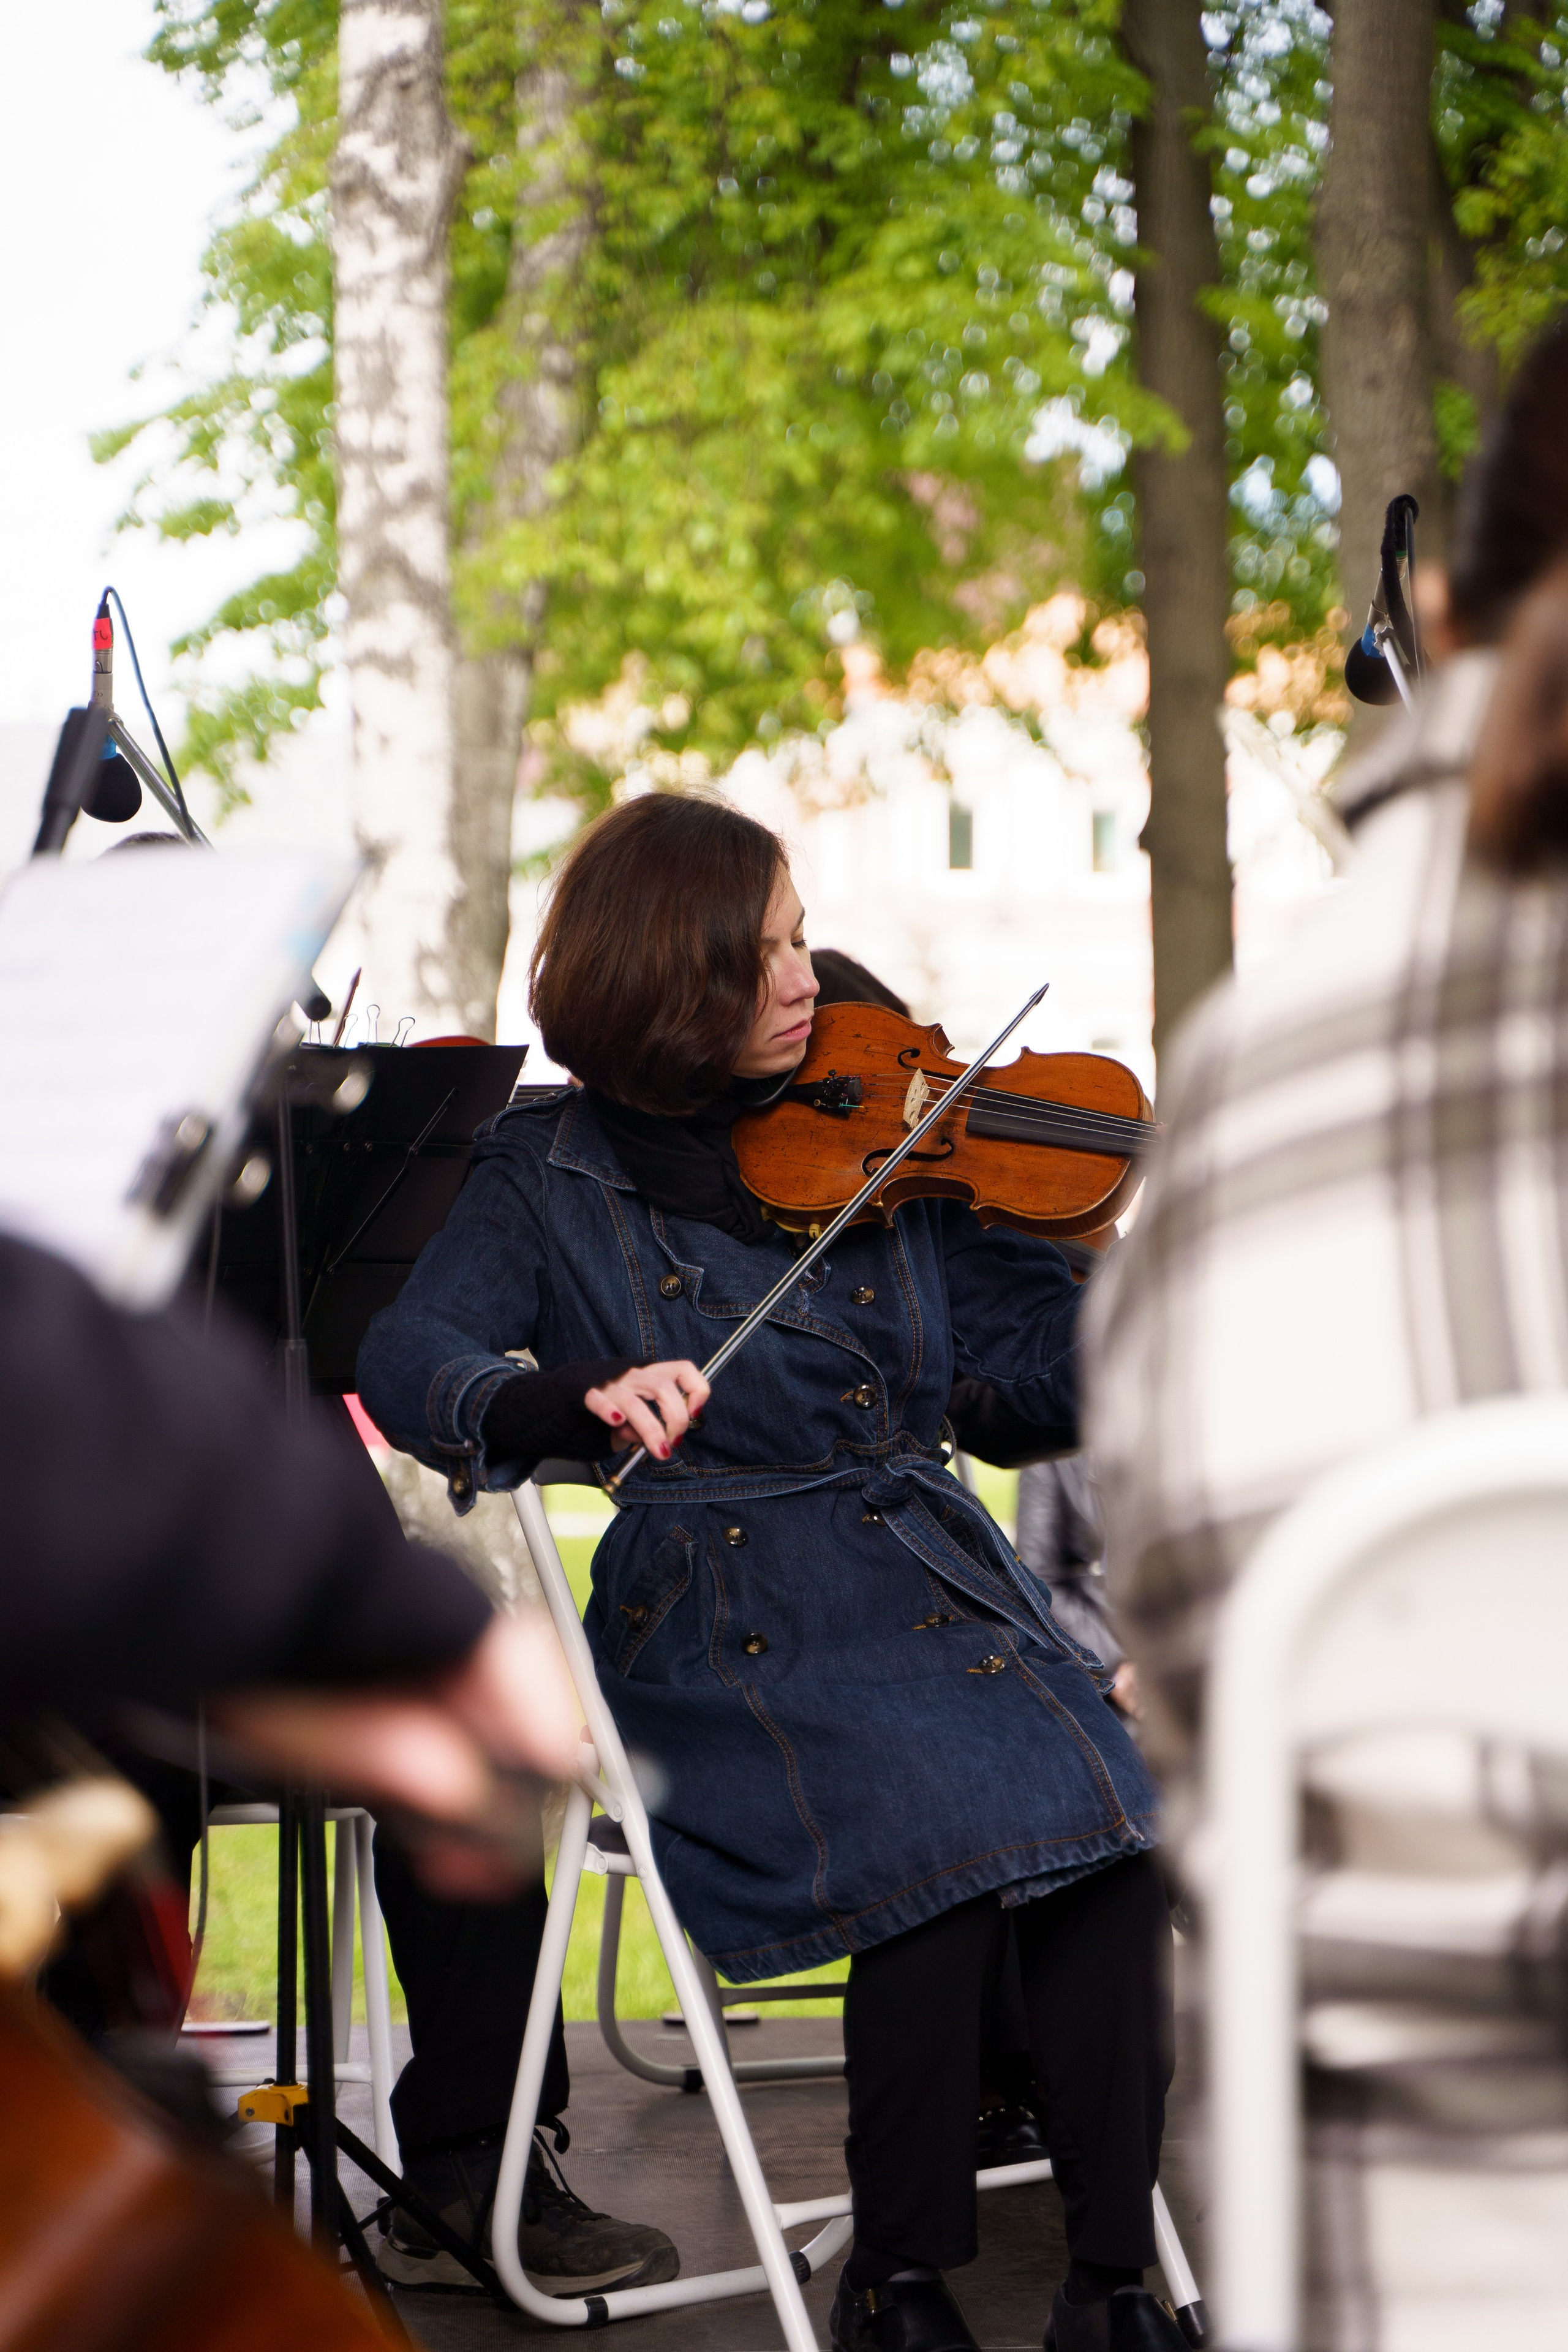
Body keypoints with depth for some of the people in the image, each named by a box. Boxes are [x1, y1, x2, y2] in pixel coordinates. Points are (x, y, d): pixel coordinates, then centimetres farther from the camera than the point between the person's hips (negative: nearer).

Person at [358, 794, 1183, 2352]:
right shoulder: (554, 1176, 3)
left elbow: (1057, 1356, 9)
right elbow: (401, 1362, -11)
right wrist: (575, 1394, -31)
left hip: (936, 1583, 3)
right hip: (729, 1635, -3)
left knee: (1108, 1815, -25)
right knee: (941, 1832, -30)